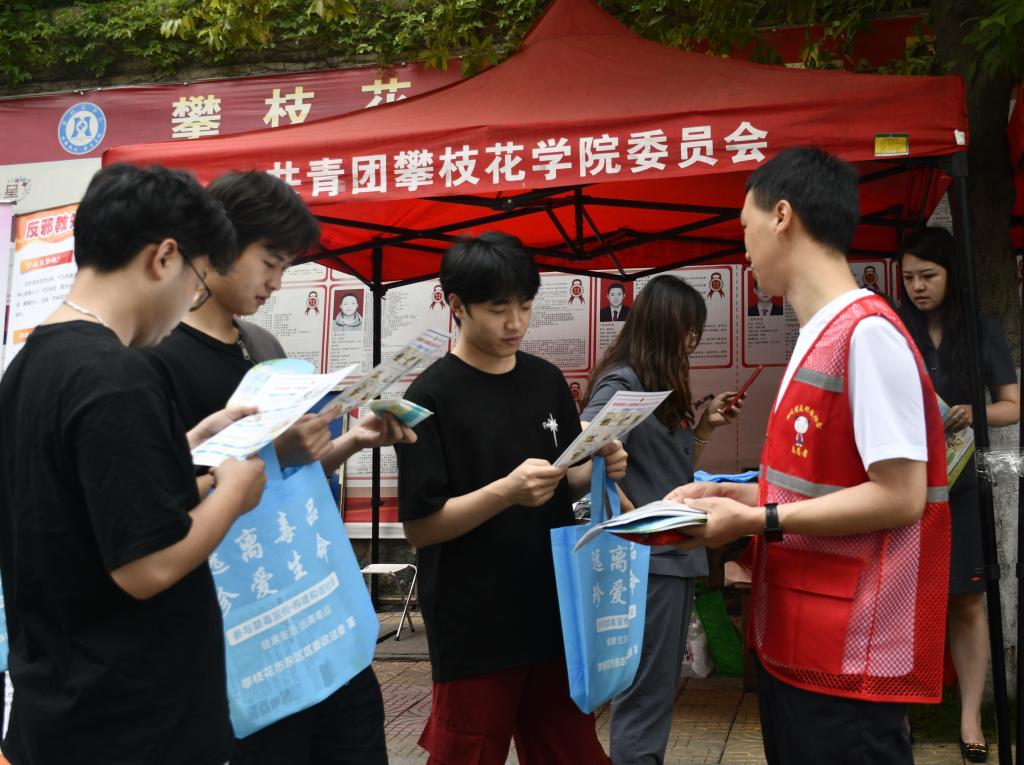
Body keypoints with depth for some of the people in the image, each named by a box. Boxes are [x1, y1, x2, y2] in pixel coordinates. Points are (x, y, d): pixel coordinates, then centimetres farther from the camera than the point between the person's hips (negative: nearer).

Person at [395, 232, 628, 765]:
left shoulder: (547, 381, 6)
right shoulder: (431, 396, -12)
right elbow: (418, 527, -14)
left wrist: (598, 470, -7)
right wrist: (506, 492, -27)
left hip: (552, 614, 5)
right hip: (473, 628, -5)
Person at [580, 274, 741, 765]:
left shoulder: (664, 385, 15)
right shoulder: (622, 382, -12)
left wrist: (705, 426, 9)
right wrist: (623, 513, -34)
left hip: (676, 554, 9)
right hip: (645, 558, -9)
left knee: (661, 689, 17)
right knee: (645, 695, -2)